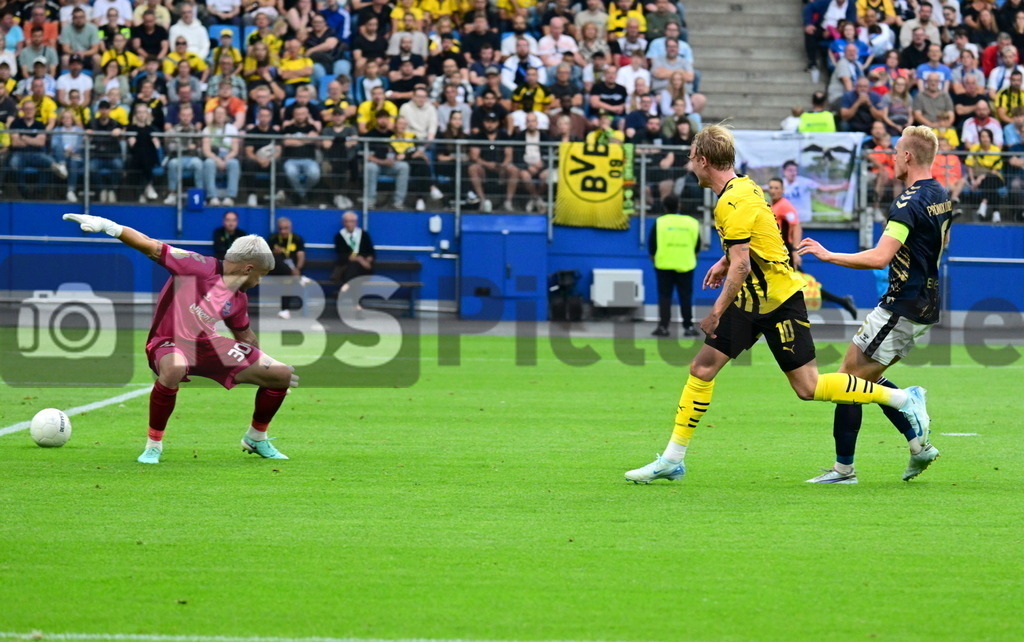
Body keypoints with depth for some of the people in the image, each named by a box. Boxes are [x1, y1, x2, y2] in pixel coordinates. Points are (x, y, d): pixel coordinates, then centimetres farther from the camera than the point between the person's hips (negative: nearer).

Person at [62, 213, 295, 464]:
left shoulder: (239, 300, 3)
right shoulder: (201, 267, -18)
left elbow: (245, 336, 21)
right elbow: (152, 247, -22)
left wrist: (269, 369, 28)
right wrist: (109, 227, -32)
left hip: (208, 344, 7)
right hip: (169, 343, -7)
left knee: (283, 376, 0)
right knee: (173, 369, -45)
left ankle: (256, 439, 26)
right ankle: (153, 444, -25)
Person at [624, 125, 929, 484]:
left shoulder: (733, 203, -21)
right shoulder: (742, 187, 8)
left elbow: (741, 266, -26)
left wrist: (716, 313, -24)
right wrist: (724, 263, 26)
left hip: (778, 301, -10)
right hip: (751, 302, 10)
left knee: (808, 387, -7)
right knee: (702, 368, 3)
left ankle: (905, 399, 2)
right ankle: (672, 460, 6)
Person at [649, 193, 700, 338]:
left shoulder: (659, 223, -4)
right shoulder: (692, 223, 1)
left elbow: (652, 245, -1)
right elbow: (697, 246, 8)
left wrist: (654, 259, 15)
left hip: (664, 266, -1)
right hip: (685, 266, 1)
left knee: (664, 296, 4)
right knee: (686, 297, 7)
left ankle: (663, 326, -1)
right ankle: (688, 326, 5)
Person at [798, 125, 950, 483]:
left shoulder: (908, 203, -20)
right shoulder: (941, 197, 9)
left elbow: (880, 258, -29)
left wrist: (828, 255, -23)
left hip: (901, 308, -9)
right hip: (926, 308, 9)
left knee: (849, 376, -2)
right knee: (866, 377, 18)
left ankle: (844, 467, -1)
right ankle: (919, 442, 12)